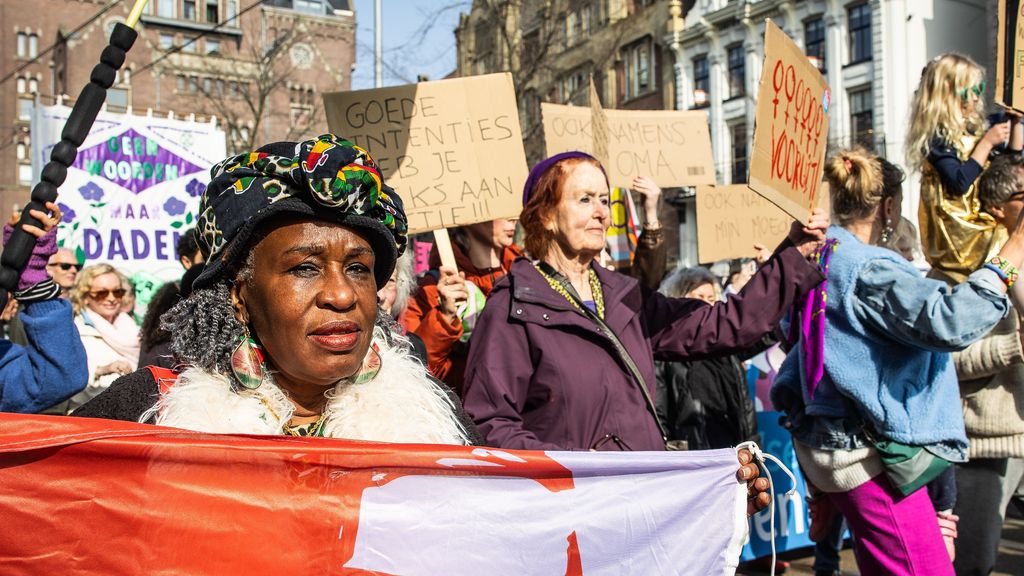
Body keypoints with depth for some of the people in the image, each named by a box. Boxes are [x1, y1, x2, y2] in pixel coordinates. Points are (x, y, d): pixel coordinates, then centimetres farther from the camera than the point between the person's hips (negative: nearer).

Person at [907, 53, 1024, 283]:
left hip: (986, 217, 9)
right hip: (961, 230, -9)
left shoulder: (974, 130, 13)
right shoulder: (937, 138, -13)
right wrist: (986, 143, -18)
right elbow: (959, 183, -24)